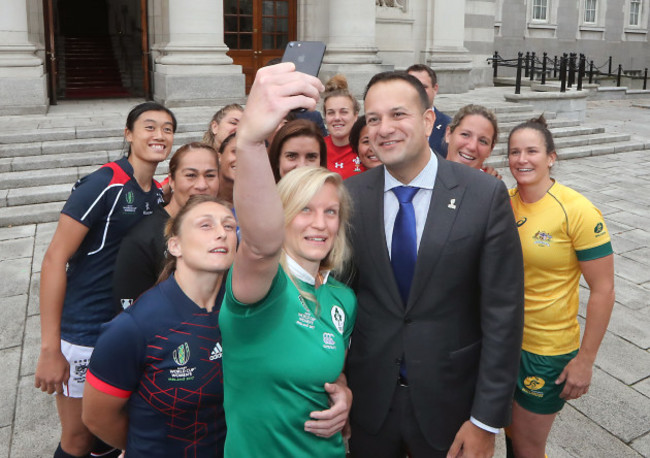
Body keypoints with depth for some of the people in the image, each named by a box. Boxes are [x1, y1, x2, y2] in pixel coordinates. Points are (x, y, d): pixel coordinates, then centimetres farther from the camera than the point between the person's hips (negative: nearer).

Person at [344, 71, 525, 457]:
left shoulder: (486, 195, -13)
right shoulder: (350, 195, -6)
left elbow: (502, 312, -11)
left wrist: (487, 420, -10)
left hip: (450, 402, -1)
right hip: (369, 400, 2)